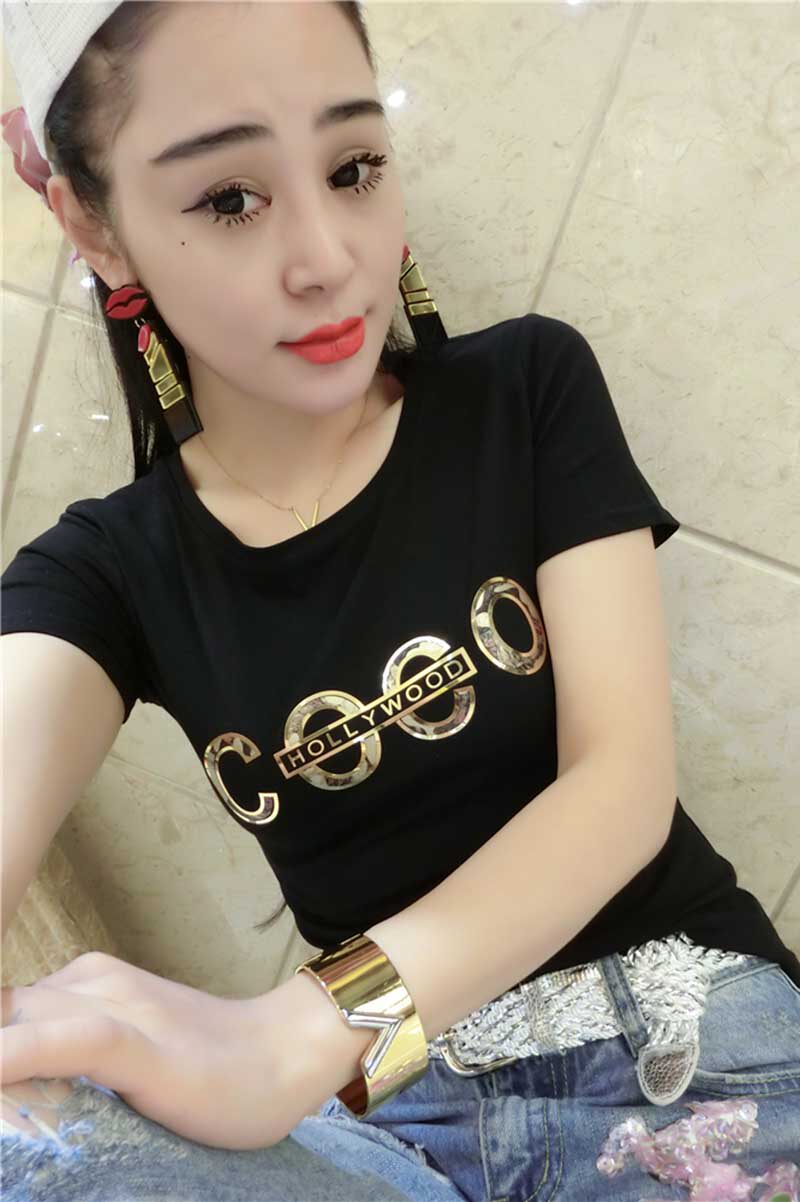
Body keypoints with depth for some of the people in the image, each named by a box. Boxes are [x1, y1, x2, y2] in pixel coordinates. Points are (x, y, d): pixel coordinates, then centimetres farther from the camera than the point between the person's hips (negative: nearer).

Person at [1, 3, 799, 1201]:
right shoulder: (108, 570, -1)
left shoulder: (531, 389, -3)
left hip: (684, 1043, -1)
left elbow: (625, 781, -13)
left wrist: (296, 1037, -29)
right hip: (393, 1095, 2)